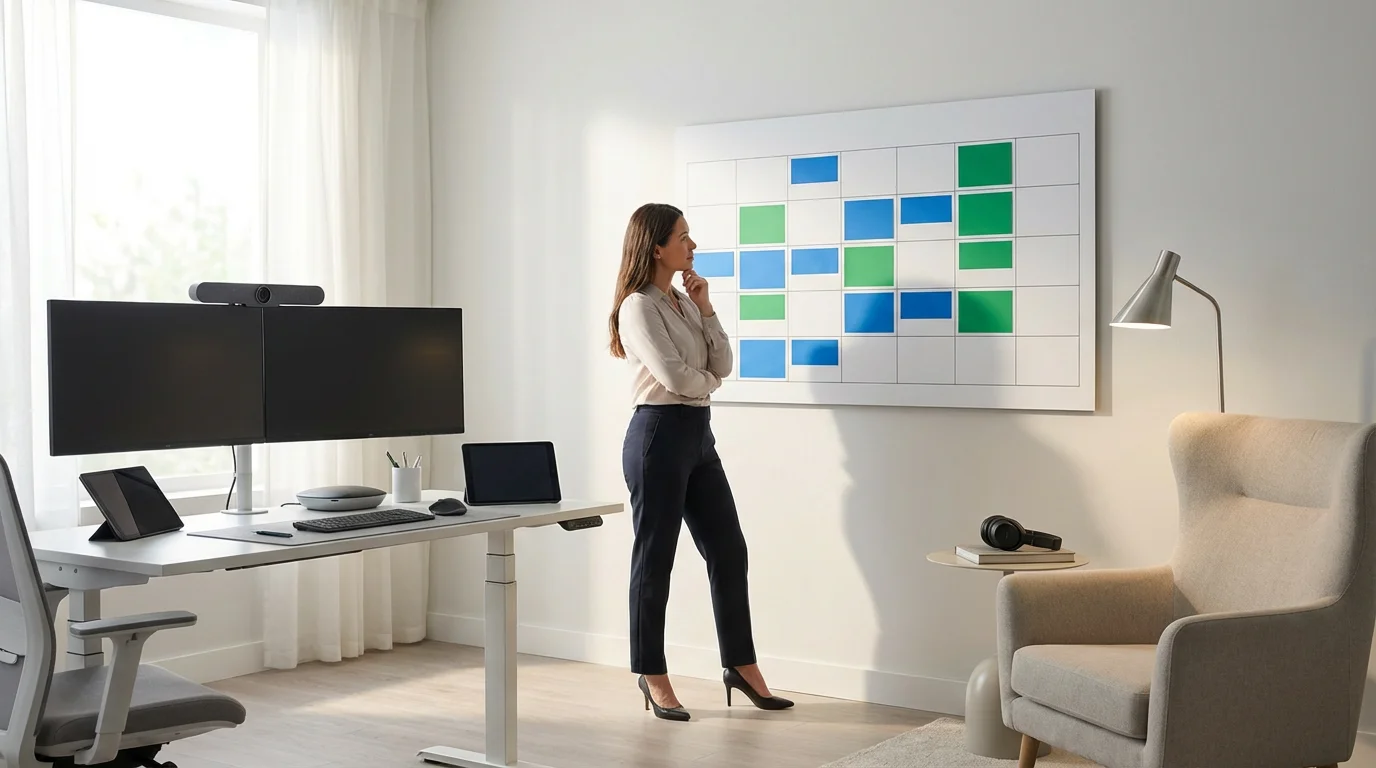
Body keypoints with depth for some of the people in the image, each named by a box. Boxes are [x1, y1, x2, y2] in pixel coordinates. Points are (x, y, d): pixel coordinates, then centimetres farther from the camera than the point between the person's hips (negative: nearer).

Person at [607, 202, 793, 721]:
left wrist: (705, 307, 1)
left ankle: (740, 665, 19)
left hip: (699, 433, 8)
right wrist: (708, 381, 1)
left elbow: (722, 366, 8)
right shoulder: (638, 307, -11)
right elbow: (673, 375, -19)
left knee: (728, 551, 9)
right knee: (655, 558, 2)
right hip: (659, 434, -8)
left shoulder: (685, 302, 14)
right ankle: (651, 674, 14)